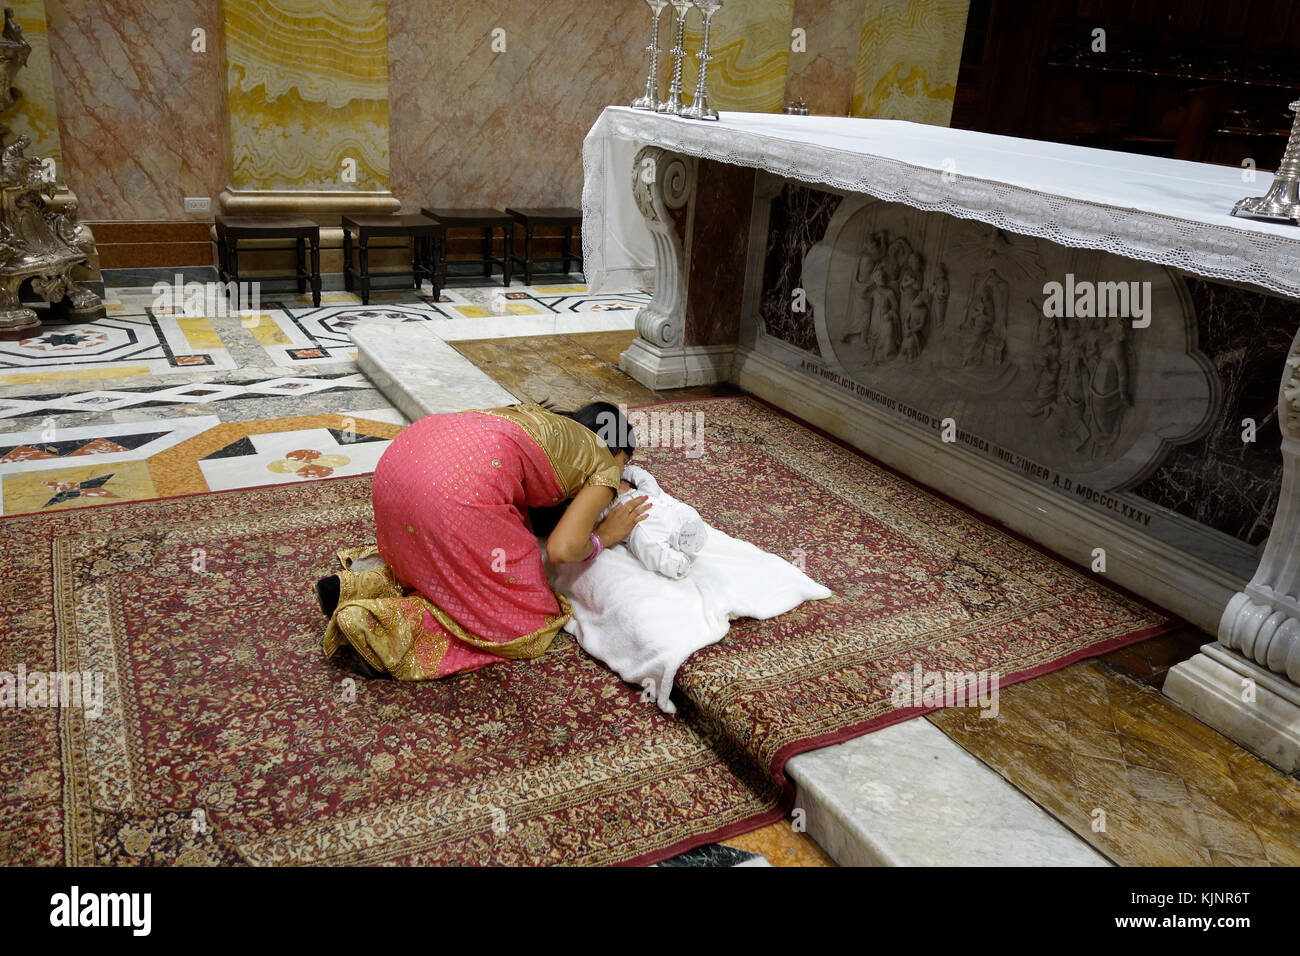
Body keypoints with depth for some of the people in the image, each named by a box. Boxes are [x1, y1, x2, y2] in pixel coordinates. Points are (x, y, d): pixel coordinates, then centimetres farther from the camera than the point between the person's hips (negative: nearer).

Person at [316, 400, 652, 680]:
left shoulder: (543, 417, 34)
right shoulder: (605, 466, 13)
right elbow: (561, 549, 0)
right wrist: (602, 537, 18)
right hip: (458, 489, -8)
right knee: (521, 620, 8)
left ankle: (360, 584, 12)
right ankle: (381, 623, -5)